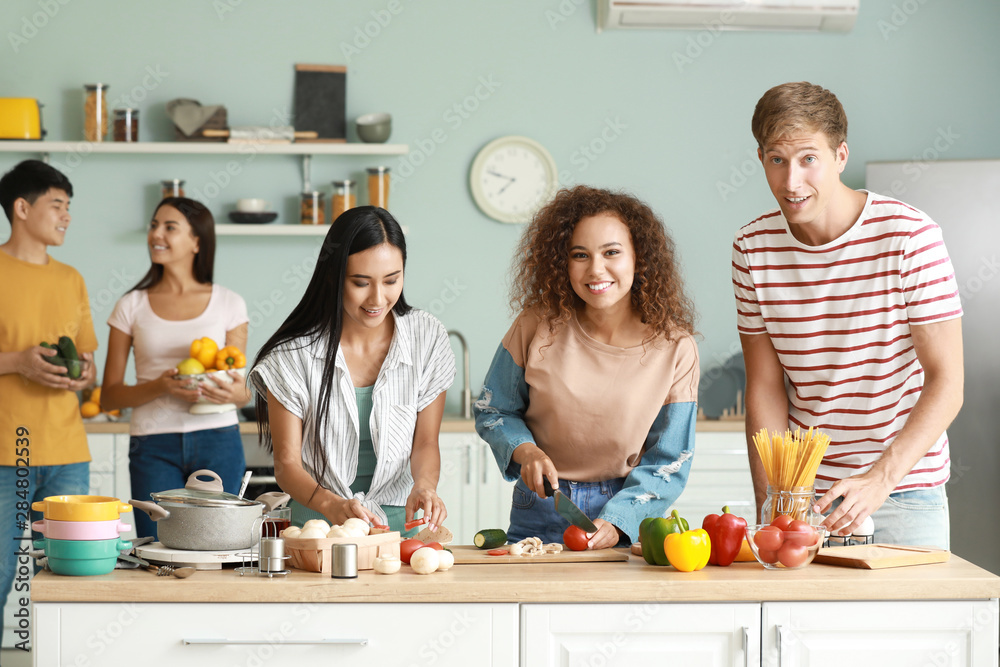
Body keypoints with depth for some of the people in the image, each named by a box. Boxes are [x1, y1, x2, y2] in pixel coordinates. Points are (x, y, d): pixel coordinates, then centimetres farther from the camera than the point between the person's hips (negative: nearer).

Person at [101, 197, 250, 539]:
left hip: (217, 441, 0)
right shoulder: (132, 306, 7)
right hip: (154, 445, 0)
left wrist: (236, 393, -14)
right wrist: (160, 387, -13)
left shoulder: (229, 304, 7)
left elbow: (241, 388, 11)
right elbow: (109, 396, 5)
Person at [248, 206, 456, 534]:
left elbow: (425, 443, 7)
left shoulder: (427, 338, 0)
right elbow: (287, 463, -5)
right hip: (318, 526, -2)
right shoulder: (294, 355, -6)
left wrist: (424, 484, -16)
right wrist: (332, 505, -25)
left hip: (399, 520, 2)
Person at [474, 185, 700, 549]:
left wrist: (616, 522, -17)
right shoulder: (538, 327, -4)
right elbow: (492, 410, 10)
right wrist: (524, 449, -10)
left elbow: (668, 461, -2)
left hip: (628, 523, -1)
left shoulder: (674, 347, -6)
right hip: (540, 516, 1)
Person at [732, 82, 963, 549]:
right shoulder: (753, 248, -1)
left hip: (905, 490, -2)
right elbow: (765, 385, 3)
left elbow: (946, 382, -14)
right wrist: (770, 502, -8)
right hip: (801, 488, 3)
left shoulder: (910, 235, -13)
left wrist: (880, 479, -26)